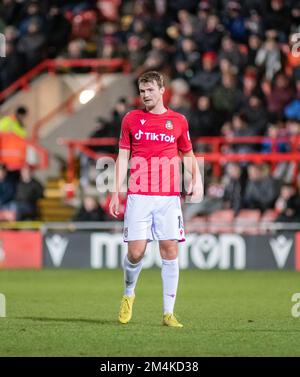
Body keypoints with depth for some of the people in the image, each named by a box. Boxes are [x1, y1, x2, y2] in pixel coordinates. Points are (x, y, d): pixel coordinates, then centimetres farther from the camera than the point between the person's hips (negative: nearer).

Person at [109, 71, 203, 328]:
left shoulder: (178, 121, 9)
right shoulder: (131, 119, 7)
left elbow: (188, 155, 18)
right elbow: (123, 156, 10)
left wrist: (196, 181, 1)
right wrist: (116, 192, 3)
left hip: (169, 197, 1)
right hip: (138, 197, -1)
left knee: (170, 251, -5)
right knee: (136, 251, -8)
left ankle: (169, 312, 1)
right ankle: (129, 294, 22)